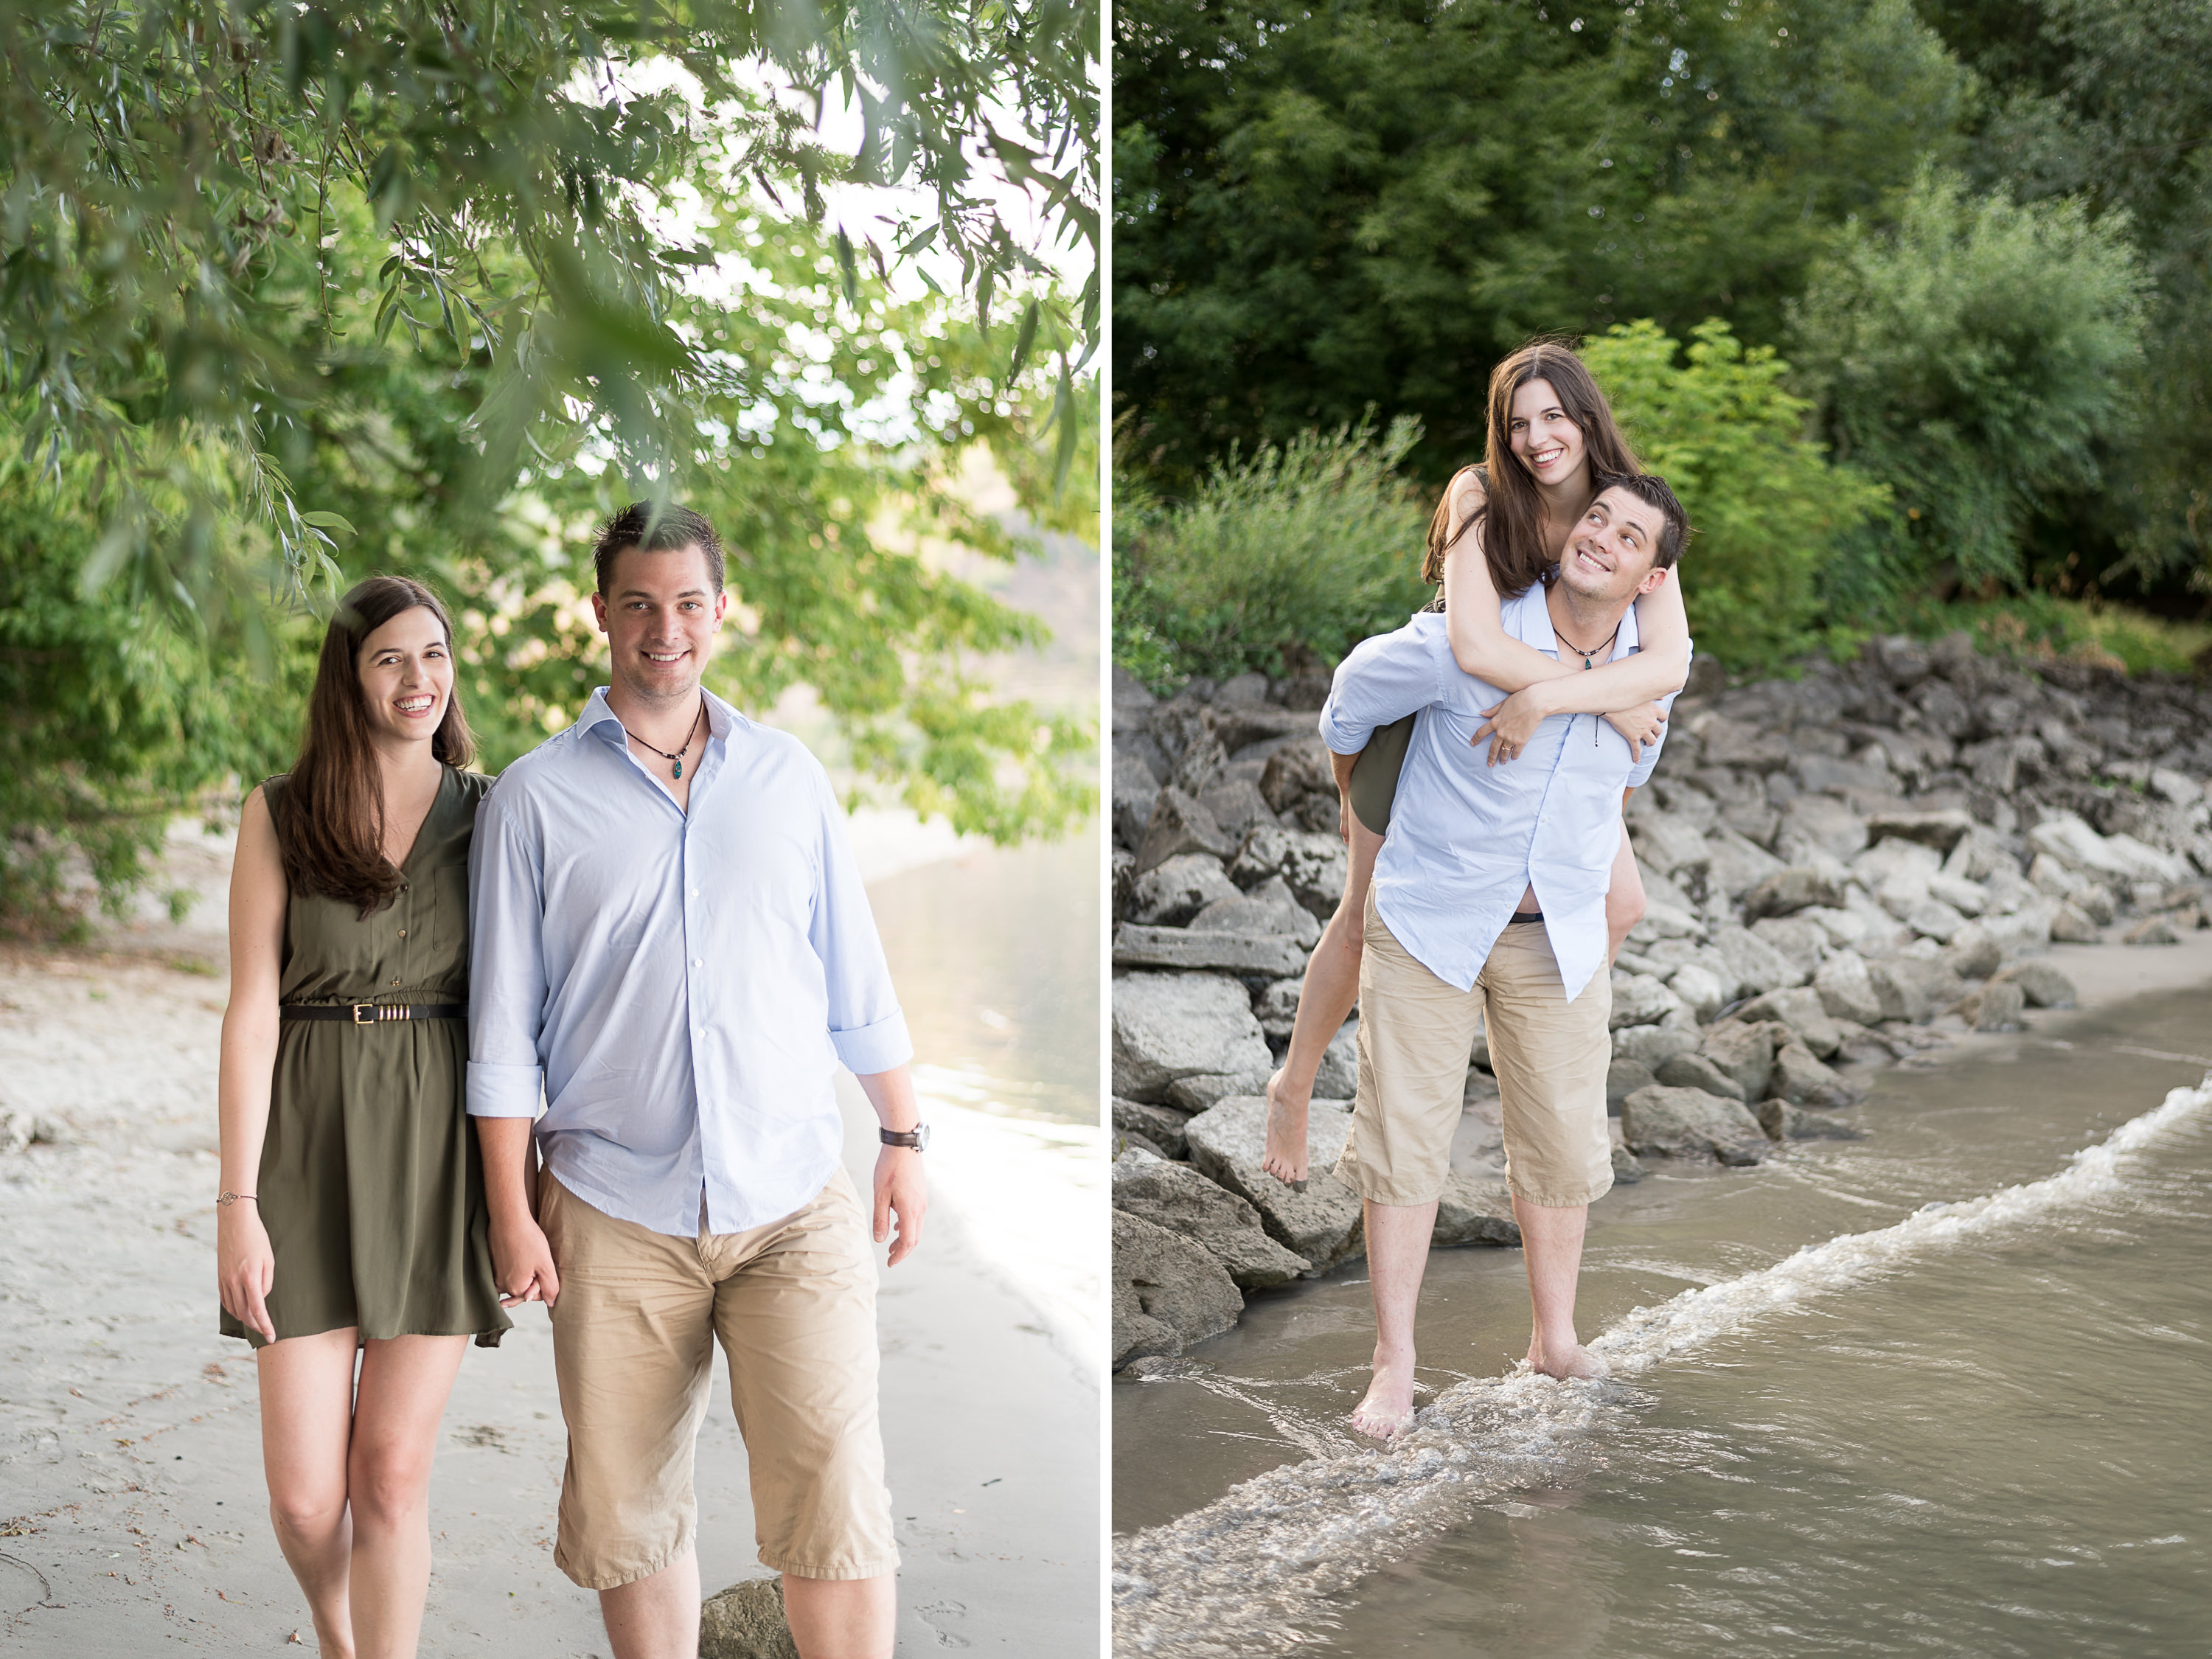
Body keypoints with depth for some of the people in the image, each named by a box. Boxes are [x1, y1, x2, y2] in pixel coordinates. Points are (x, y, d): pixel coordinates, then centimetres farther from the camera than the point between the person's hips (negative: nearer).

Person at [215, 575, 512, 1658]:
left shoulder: (490, 814, 5)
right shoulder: (280, 816, 1)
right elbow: (251, 1010, -2)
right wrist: (237, 1203, -8)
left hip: (442, 1159, 0)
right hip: (311, 1154, 0)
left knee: (392, 1474, 0)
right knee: (304, 1495, 2)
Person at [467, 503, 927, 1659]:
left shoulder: (788, 774, 10)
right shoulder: (534, 798, 3)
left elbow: (856, 983, 15)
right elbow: (503, 1030, 3)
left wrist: (903, 1139, 12)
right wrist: (511, 1213, -1)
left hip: (796, 1202, 1)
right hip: (615, 1216, 0)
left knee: (833, 1499, -7)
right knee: (626, 1511, 6)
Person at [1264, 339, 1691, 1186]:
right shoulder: (1481, 497, -28)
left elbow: (1670, 661, -33)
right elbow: (1474, 644, -42)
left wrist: (1546, 698, -45)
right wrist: (1609, 697, -38)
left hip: (1547, 740, 4)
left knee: (1619, 905, -1)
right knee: (1367, 920, 8)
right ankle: (1295, 1085, 31)